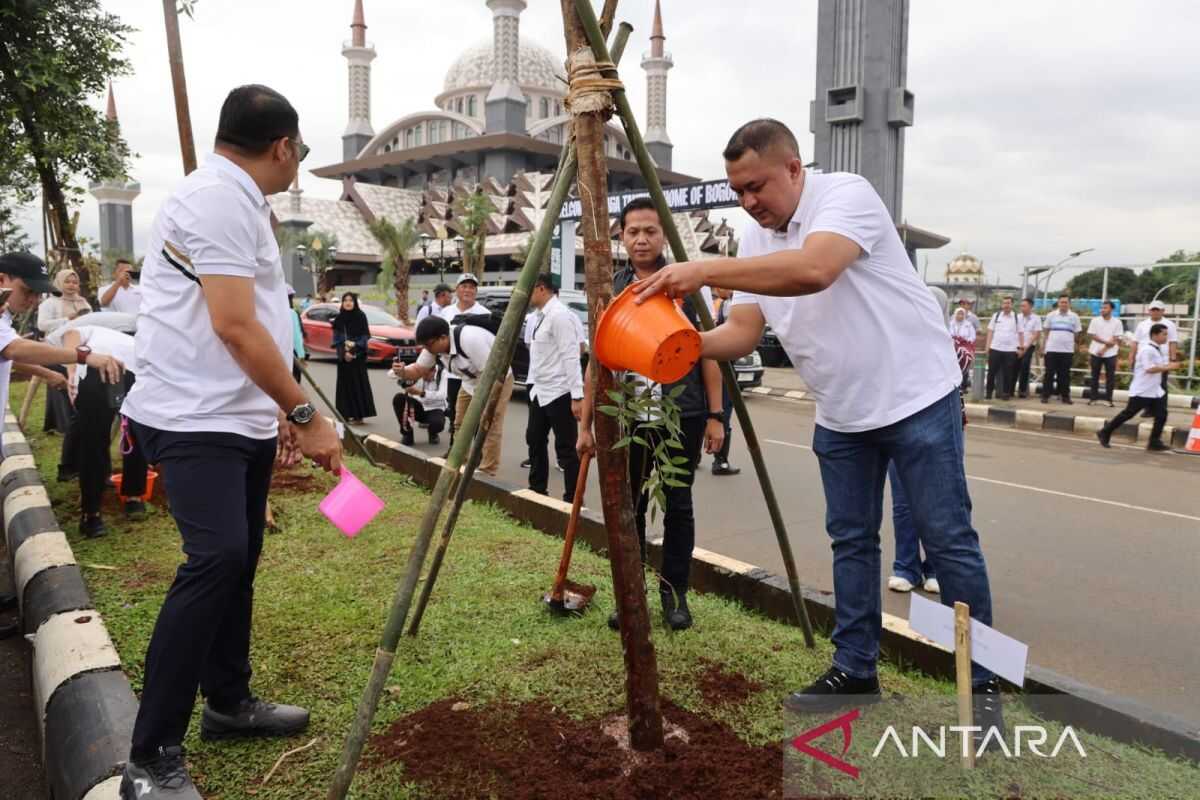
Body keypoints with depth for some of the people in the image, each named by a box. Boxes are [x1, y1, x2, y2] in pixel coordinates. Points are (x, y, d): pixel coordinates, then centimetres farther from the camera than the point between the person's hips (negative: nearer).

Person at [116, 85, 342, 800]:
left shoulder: (240, 202, 17)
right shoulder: (218, 199, -15)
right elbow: (234, 326, -23)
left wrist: (280, 412, 21)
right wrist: (306, 414, -19)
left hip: (241, 418, 10)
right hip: (196, 421, -10)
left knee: (238, 560, 15)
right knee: (218, 559, -19)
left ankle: (230, 702, 30)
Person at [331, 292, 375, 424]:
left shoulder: (360, 316, -1)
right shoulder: (339, 318, 7)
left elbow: (365, 336, -3)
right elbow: (336, 338, 5)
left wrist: (353, 349, -13)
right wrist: (344, 352, -10)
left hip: (358, 355, -3)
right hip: (343, 357, 3)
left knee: (358, 383, -4)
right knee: (345, 383, 4)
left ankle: (359, 414, -1)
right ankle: (347, 414, 10)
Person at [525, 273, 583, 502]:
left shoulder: (559, 314, -17)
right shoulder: (539, 316, 11)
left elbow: (570, 357, -21)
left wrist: (577, 396, -24)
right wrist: (534, 385, 18)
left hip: (559, 393, -10)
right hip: (540, 391, 10)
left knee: (566, 449, -2)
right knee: (535, 440, 19)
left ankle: (573, 501, 7)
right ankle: (537, 491, 33)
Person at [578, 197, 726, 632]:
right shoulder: (609, 291, 6)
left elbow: (708, 353, 2)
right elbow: (597, 361, 8)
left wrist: (715, 415, -3)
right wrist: (585, 423, 5)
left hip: (682, 416, -2)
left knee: (678, 507, 6)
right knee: (628, 509, 8)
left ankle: (675, 592, 21)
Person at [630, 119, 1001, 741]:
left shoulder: (846, 194, -17)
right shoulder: (755, 241, 5)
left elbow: (813, 270, -37)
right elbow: (744, 329, 0)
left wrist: (704, 270, -37)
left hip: (915, 397, -7)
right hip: (840, 415, 7)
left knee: (948, 541, -1)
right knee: (851, 542, 11)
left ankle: (980, 684, 14)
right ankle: (855, 671, 24)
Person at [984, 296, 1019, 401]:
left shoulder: (1017, 317, 4)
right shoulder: (996, 315, 8)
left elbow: (1020, 333, 6)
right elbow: (990, 331, 8)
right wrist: (987, 346, 1)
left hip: (1011, 349, -1)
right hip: (995, 348, 1)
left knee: (1008, 373, 4)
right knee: (992, 371, 3)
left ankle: (1006, 393, 13)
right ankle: (989, 392, 13)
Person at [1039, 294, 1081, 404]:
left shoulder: (1074, 317, 6)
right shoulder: (1051, 315, 6)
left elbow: (1077, 334, 8)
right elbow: (1046, 333, 10)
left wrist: (1076, 351, 2)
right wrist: (1043, 349, 4)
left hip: (1067, 350, 0)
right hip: (1051, 349, 0)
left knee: (1065, 374, 5)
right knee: (1049, 373, 1)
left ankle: (1065, 396, 11)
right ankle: (1045, 395, 5)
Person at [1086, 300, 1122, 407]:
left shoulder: (1117, 322, -1)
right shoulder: (1095, 320, 3)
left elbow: (1116, 339, -5)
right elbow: (1091, 335, -3)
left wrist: (1104, 349, -15)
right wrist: (1105, 341, -14)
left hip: (1110, 354, -1)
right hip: (1095, 352, 1)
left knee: (1110, 377, 0)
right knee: (1095, 376, 6)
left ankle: (1108, 399, 7)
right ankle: (1094, 398, 13)